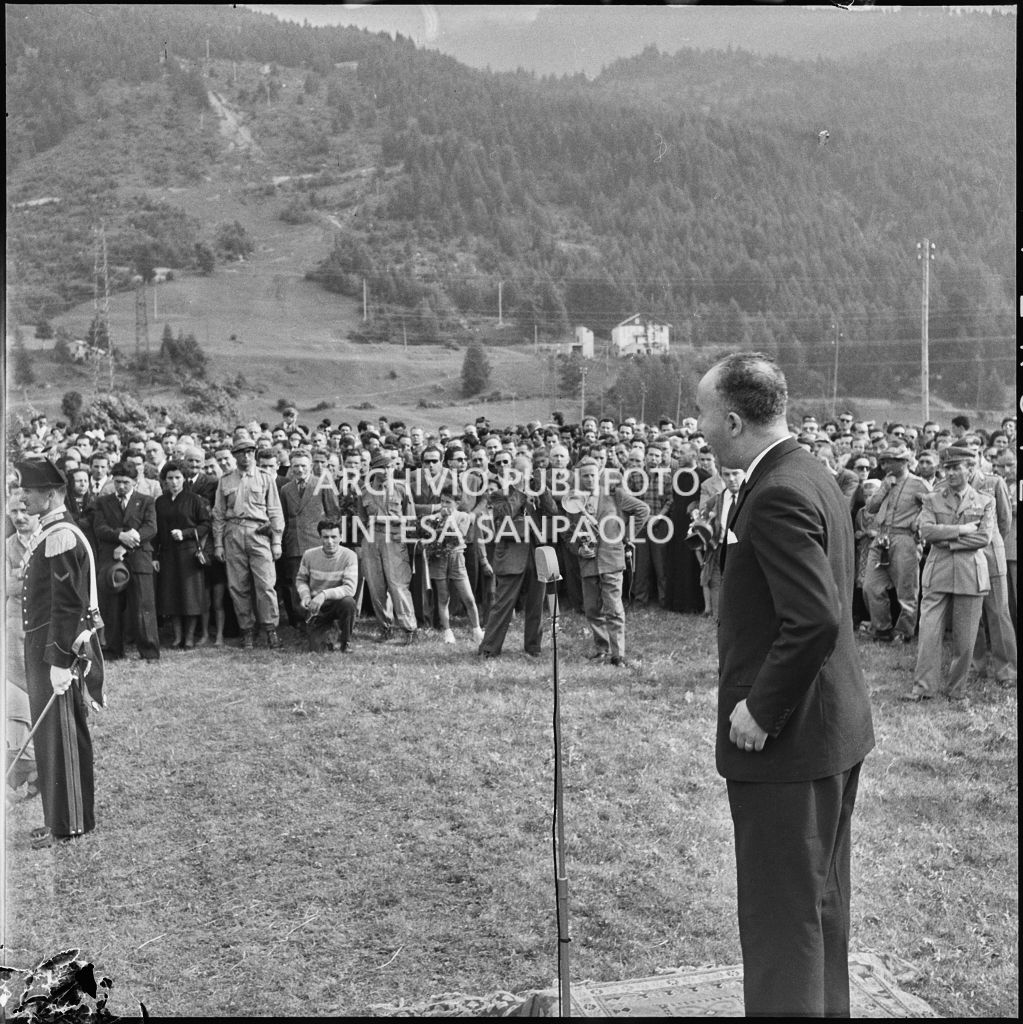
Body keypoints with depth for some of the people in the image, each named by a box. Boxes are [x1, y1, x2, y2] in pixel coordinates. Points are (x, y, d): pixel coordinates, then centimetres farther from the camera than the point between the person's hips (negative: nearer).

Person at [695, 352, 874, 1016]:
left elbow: (815, 620, -30)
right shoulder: (816, 477, 10)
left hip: (786, 740, -10)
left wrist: (761, 710, -21)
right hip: (836, 732, 10)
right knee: (821, 903, 23)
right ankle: (826, 1006, 38)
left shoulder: (779, 495, -22)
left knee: (782, 917, 2)